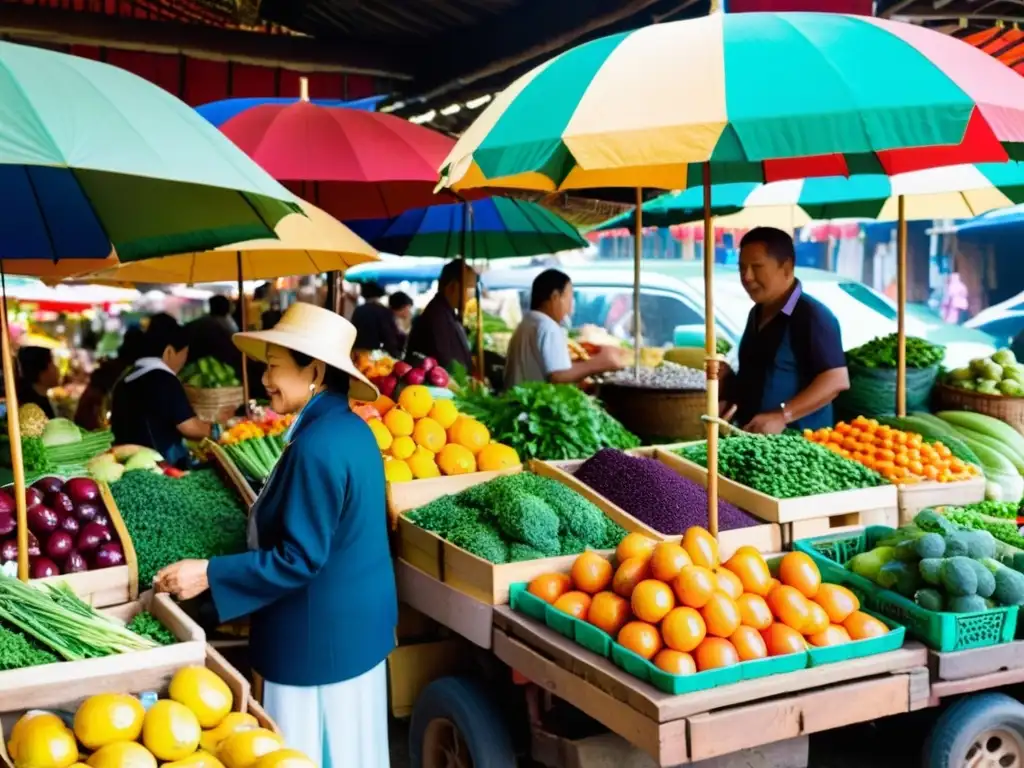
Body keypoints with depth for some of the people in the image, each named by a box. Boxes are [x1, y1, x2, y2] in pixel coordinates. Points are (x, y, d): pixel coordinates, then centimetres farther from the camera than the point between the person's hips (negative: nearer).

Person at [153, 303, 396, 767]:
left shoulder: (316, 446, -24)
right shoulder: (350, 428, 5)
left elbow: (298, 559, -24)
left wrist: (210, 574, -19)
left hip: (320, 635, -9)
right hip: (355, 624, 9)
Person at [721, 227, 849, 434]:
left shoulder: (812, 315, -13)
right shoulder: (757, 314, 14)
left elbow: (837, 380, -19)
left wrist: (782, 416, -24)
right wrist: (728, 403, 6)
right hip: (751, 436, 7)